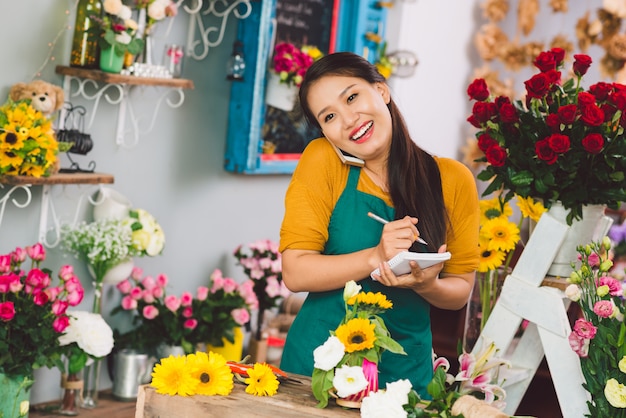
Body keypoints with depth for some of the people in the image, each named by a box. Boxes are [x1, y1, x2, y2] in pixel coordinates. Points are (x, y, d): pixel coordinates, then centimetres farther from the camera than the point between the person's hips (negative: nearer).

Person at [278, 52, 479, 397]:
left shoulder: (454, 180, -6)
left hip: (405, 370, 1)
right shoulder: (322, 160, -10)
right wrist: (375, 258, -26)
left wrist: (428, 285, -21)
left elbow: (460, 290, 1)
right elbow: (295, 272, -13)